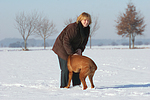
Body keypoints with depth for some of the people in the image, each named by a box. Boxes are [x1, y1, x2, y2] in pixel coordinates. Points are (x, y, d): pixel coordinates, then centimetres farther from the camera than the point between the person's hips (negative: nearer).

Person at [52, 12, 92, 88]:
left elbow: (84, 41, 9)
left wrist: (80, 49, -10)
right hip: (62, 47, -8)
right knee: (66, 67, -9)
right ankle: (64, 86, -2)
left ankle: (77, 85, 15)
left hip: (73, 48, 8)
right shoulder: (73, 28, -30)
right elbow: (66, 41, -29)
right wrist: (72, 53, -30)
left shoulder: (87, 29, -4)